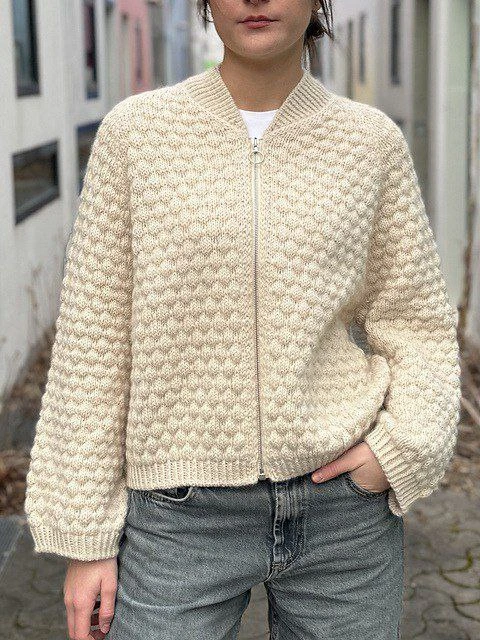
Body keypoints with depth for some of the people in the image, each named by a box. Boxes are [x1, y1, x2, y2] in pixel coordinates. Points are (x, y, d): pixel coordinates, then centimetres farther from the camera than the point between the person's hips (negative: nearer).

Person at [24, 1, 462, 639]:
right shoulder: (135, 131, -4)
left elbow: (416, 323, 7)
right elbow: (93, 342, -3)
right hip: (183, 515, -1)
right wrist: (83, 537, -2)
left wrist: (405, 445, -11)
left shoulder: (373, 139, 0)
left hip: (346, 507, 2)